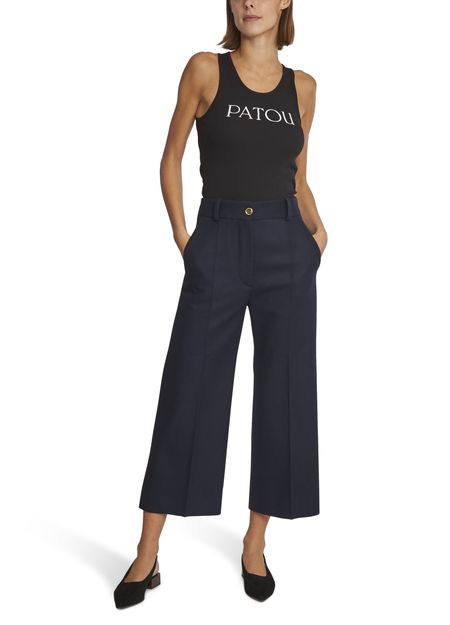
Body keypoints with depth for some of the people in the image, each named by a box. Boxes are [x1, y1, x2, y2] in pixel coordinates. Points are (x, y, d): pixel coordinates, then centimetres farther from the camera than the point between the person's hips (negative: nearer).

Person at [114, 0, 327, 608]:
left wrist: (316, 231, 1)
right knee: (187, 395, 0)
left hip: (286, 249, 3)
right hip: (218, 244, -2)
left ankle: (256, 543, 22)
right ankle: (148, 554, 12)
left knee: (284, 393, 5)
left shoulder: (302, 85, 11)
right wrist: (182, 237, -2)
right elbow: (172, 157, 6)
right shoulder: (205, 69, 4)